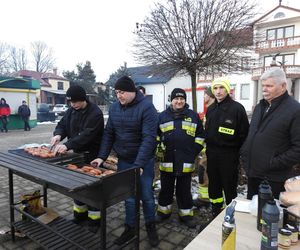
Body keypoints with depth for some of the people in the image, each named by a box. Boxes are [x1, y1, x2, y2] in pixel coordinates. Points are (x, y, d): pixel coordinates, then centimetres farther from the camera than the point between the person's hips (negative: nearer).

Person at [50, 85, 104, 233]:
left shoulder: (95, 113, -19)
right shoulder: (71, 111, 6)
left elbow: (87, 135, -29)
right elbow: (62, 124, 8)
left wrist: (67, 145, -37)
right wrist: (58, 134, -15)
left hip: (92, 155, -7)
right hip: (77, 154, 8)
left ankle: (94, 219, 17)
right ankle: (80, 214, 36)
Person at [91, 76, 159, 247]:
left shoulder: (146, 107, -17)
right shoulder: (114, 107, 1)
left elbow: (149, 138, -23)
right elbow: (109, 134, 5)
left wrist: (139, 164, -28)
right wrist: (102, 156, -4)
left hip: (144, 161, -4)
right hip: (123, 161, 4)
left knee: (146, 195, 9)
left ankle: (151, 226, 33)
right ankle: (130, 228, 33)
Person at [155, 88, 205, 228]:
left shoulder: (193, 116, 5)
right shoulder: (162, 116, 5)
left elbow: (200, 136, 10)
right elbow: (155, 135, 11)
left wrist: (194, 152, 2)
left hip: (186, 162, 0)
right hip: (167, 161, 1)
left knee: (184, 190, 11)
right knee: (166, 188, 14)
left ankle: (186, 214, 28)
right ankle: (164, 211, 33)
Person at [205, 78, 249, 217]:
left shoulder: (237, 108, -11)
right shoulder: (210, 109, 9)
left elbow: (244, 134, -10)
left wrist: (236, 151, -9)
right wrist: (209, 147, 11)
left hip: (229, 155, -6)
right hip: (212, 154, 6)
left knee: (229, 188, 6)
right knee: (213, 185, 17)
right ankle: (216, 212, 36)